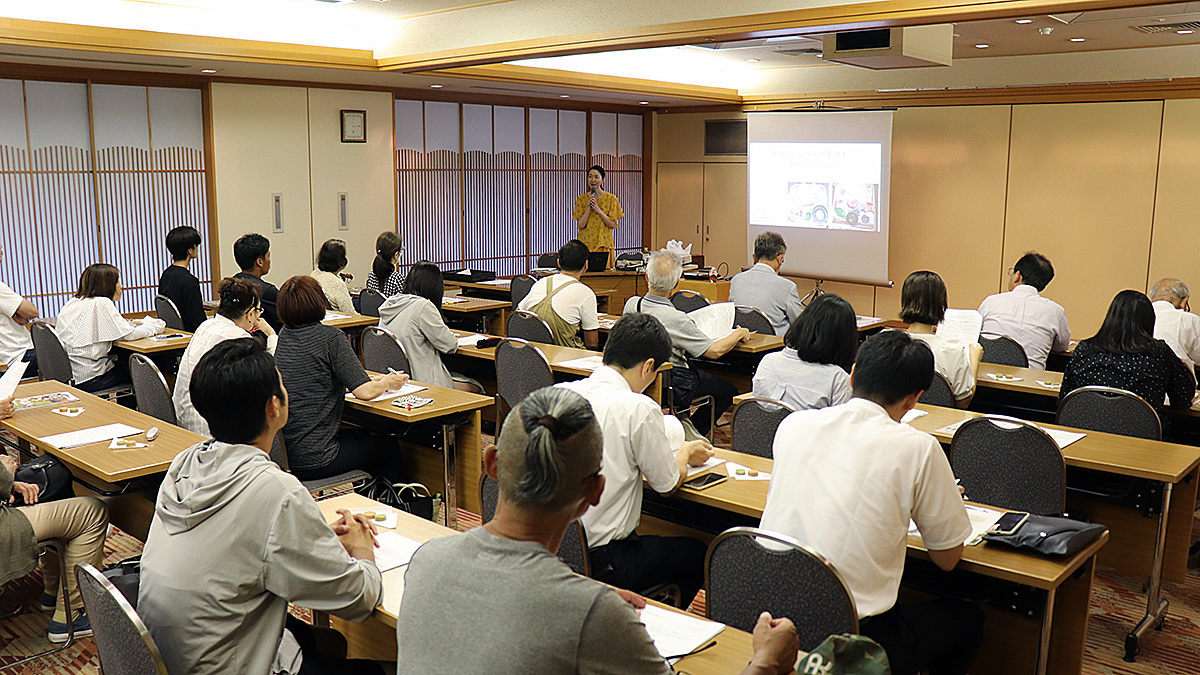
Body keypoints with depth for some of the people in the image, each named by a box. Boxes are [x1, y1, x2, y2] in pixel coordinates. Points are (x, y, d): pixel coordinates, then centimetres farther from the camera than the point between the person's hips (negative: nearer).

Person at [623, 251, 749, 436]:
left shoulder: (631, 305, -9)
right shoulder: (675, 319, -29)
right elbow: (715, 351, -24)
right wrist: (739, 333, -5)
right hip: (672, 388, -7)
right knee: (728, 391, 9)